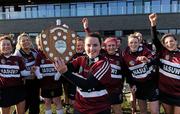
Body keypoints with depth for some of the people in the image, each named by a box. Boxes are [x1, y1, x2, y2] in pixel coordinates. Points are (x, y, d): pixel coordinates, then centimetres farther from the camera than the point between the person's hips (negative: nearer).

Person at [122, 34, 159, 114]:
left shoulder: (144, 50, -11)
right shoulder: (125, 55, -4)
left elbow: (154, 60, -30)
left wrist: (148, 60, -52)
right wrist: (132, 84, 0)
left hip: (151, 82, -2)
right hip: (138, 84, 3)